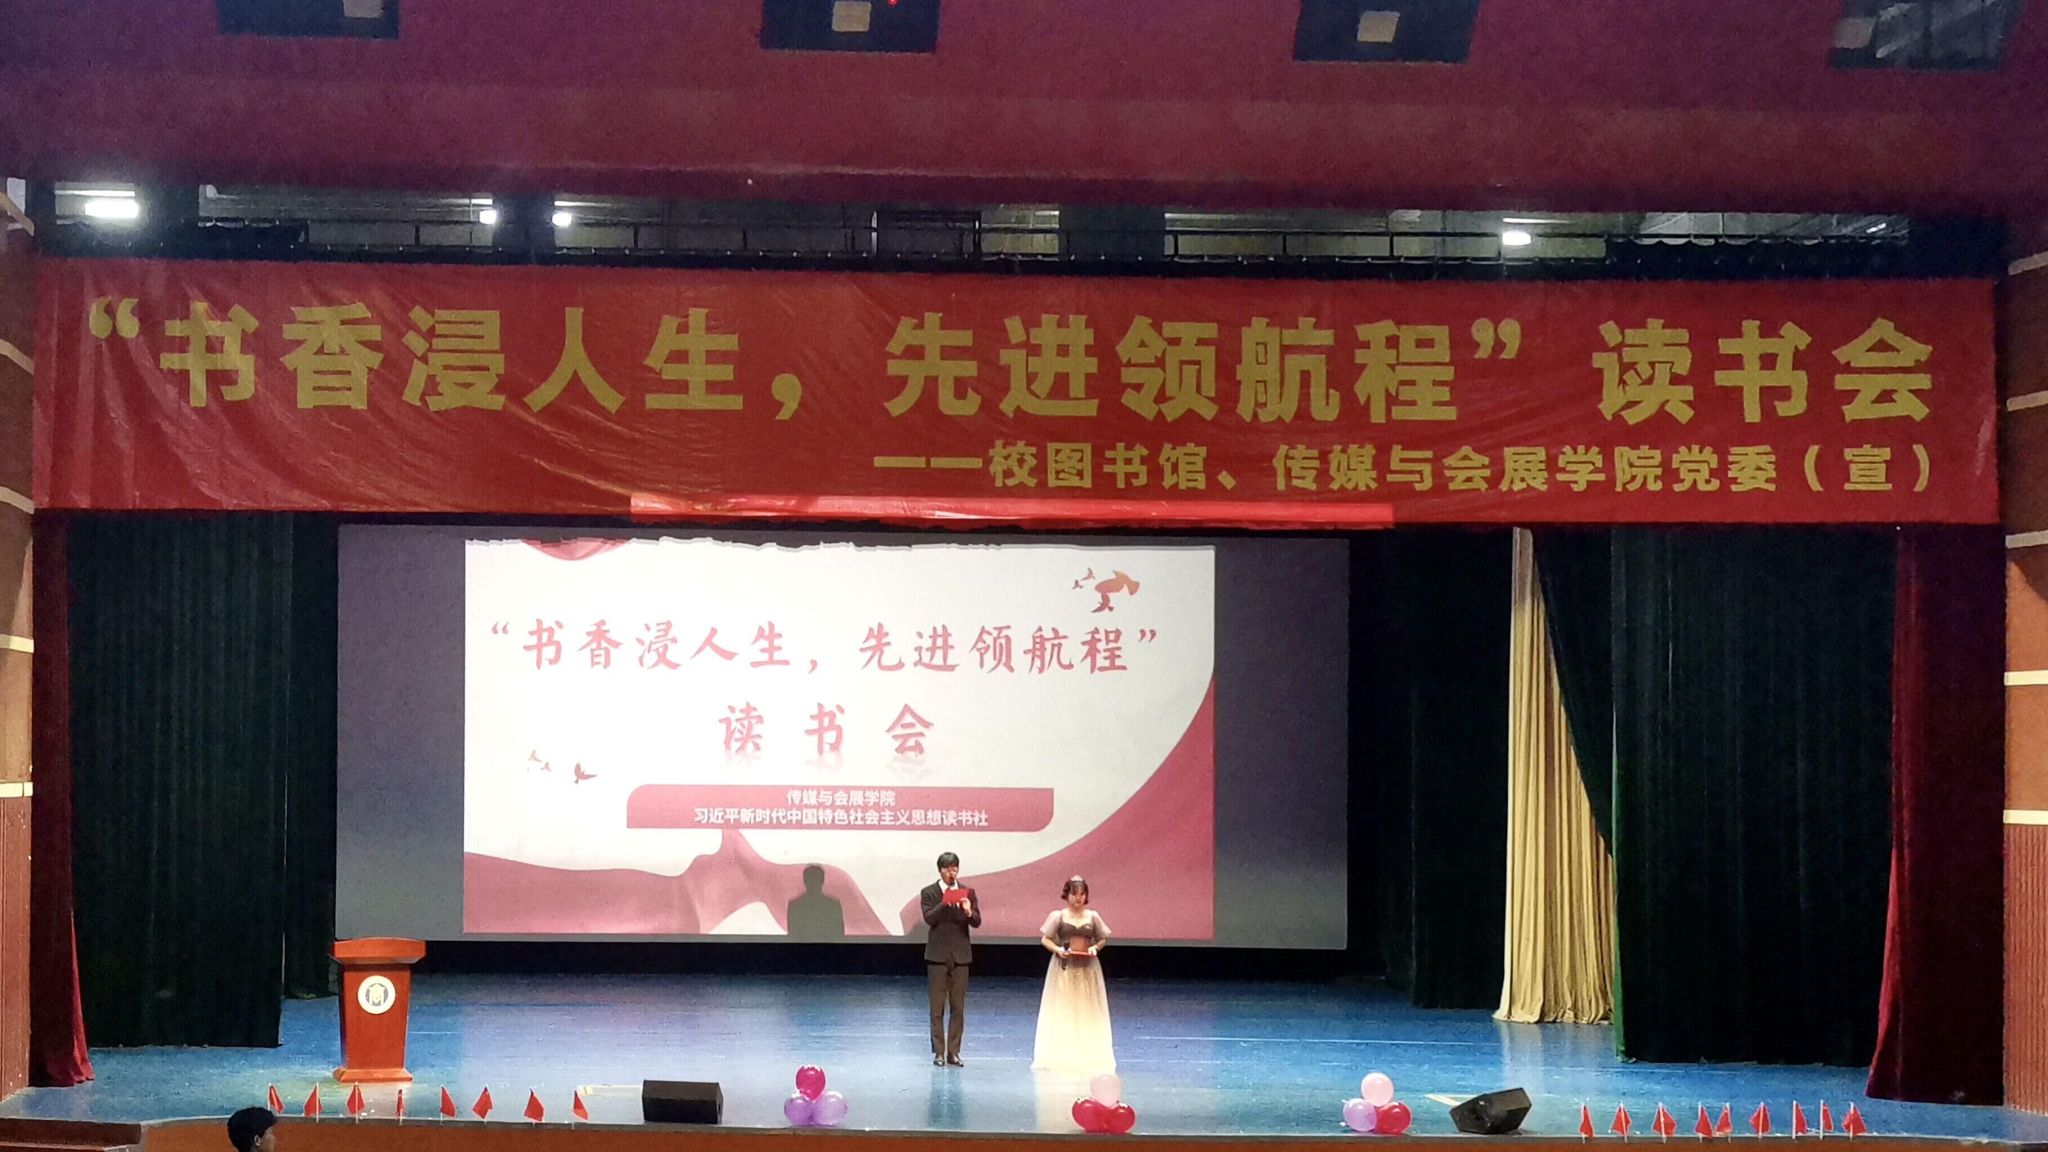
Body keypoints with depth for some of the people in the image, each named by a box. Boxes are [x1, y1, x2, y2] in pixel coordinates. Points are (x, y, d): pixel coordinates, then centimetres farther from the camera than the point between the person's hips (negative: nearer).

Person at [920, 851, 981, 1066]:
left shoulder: (967, 892, 6)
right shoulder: (929, 893, 1)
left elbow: (977, 922, -1)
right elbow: (929, 919, -12)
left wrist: (969, 912, -23)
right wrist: (945, 903, -26)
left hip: (960, 955, 2)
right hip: (938, 955, -2)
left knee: (958, 1006, 3)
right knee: (937, 1006, 0)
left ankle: (953, 1051, 8)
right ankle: (938, 1052, 5)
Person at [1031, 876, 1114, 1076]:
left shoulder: (1093, 916, 5)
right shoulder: (1058, 916, 0)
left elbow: (1103, 939, 12)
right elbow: (1045, 939, 1)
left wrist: (1096, 947, -9)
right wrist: (1058, 949, -16)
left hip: (1087, 969, 2)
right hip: (1064, 967, -2)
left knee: (1088, 1014, 1)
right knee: (1061, 1013, -1)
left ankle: (1088, 1057, 6)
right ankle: (1060, 1057, 4)